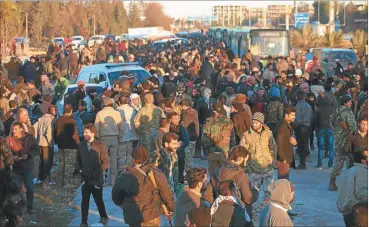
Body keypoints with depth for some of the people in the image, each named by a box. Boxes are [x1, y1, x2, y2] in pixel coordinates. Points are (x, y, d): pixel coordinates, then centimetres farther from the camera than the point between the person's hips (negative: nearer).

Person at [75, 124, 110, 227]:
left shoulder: (100, 146, -8)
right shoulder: (81, 146, 2)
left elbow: (106, 162, -8)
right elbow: (77, 160, 12)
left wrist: (97, 172, -14)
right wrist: (79, 170, -4)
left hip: (97, 179, -3)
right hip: (85, 178, 3)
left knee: (98, 200, 9)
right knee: (84, 200, 5)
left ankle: (104, 217, 32)